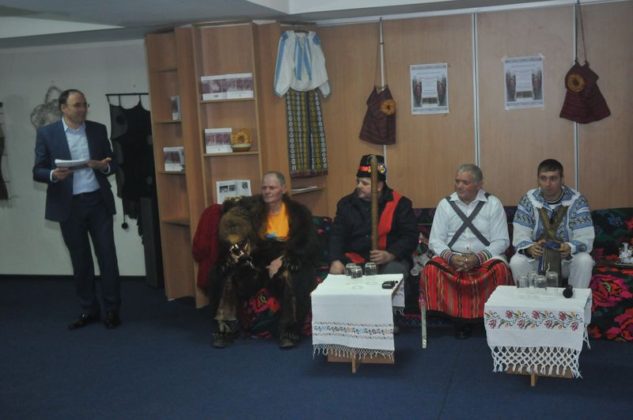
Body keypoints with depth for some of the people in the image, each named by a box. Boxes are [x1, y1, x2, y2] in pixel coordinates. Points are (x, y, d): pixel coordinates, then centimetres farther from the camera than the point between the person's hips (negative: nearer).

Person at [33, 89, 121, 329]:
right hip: (69, 206, -1)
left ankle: (112, 309, 11)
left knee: (107, 256, 1)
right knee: (80, 261, 8)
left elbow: (113, 164, 9)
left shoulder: (98, 130, 5)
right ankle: (89, 310, 20)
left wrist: (104, 166, -14)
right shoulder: (46, 133, 0)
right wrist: (53, 175, -22)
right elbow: (37, 171, -1)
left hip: (98, 201, 1)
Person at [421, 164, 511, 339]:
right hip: (451, 258, 1)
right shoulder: (445, 204, 5)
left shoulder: (493, 204, 2)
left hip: (485, 258, -1)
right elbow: (435, 240, 1)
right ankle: (459, 318, -11)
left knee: (500, 270, -33)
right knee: (431, 270, -29)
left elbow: (501, 241, -3)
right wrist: (450, 257, -20)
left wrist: (478, 257, -20)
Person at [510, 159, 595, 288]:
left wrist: (570, 248, -41)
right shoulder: (528, 200, -9)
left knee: (584, 261, -31)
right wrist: (529, 248, -37)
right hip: (537, 256, 1)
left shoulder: (577, 201, -13)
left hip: (568, 257, -1)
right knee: (516, 262, -28)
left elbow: (585, 238, -18)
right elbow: (520, 236, -14)